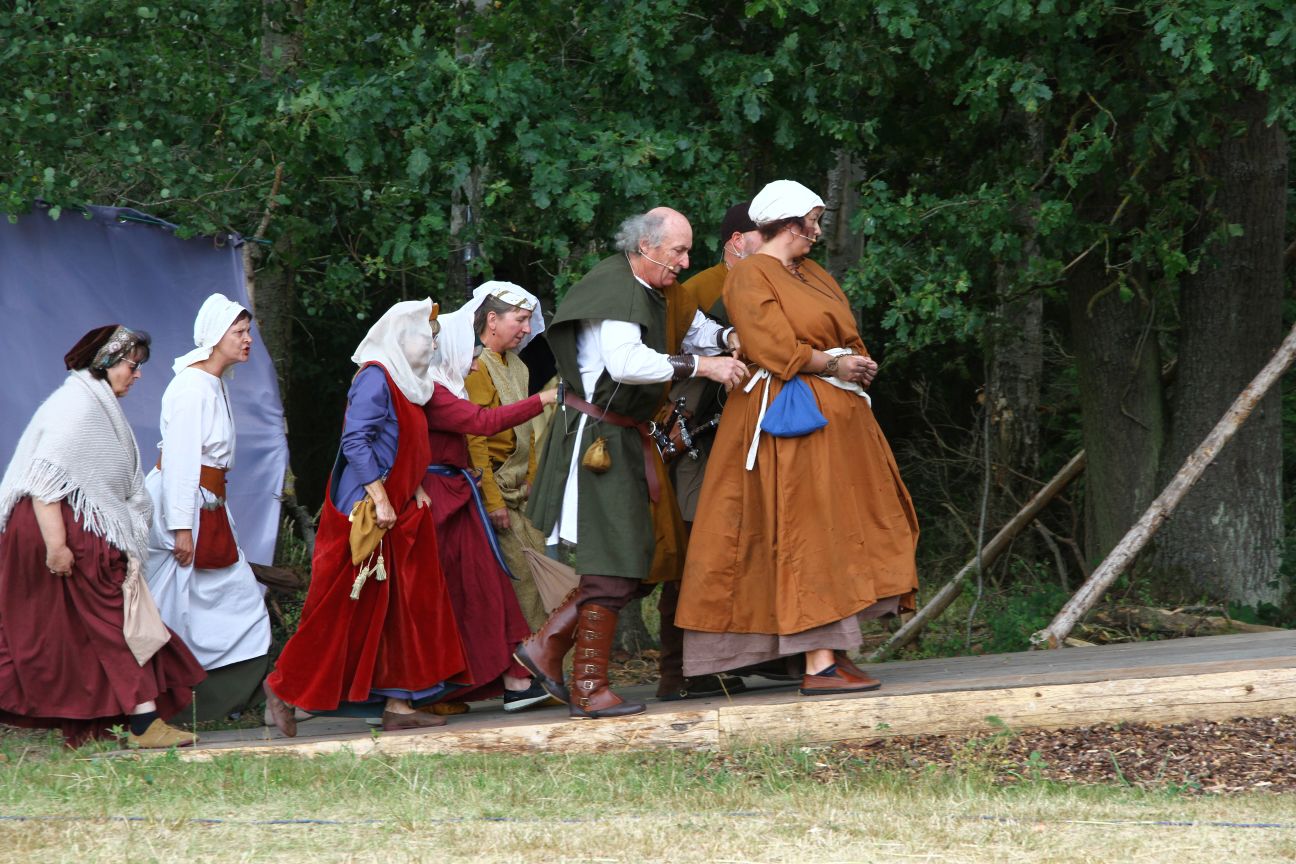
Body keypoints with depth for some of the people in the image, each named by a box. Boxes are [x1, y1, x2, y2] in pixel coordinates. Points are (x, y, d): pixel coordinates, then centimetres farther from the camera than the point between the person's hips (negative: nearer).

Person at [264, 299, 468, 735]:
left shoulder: (403, 384, 17)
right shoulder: (375, 379, -12)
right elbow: (356, 441, -21)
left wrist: (416, 491, 9)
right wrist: (380, 499, -24)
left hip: (399, 510, 10)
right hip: (366, 513, -10)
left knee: (408, 606, 5)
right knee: (345, 609, -5)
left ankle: (399, 704, 6)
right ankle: (285, 687, 6)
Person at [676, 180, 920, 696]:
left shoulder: (813, 276, 21)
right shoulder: (751, 277, -6)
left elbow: (849, 343, 18)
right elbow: (775, 349, -16)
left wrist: (857, 366, -3)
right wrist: (833, 365, -8)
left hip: (837, 418, 9)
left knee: (841, 532, 5)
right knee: (810, 535, -12)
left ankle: (835, 650, 8)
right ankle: (819, 664, -15)